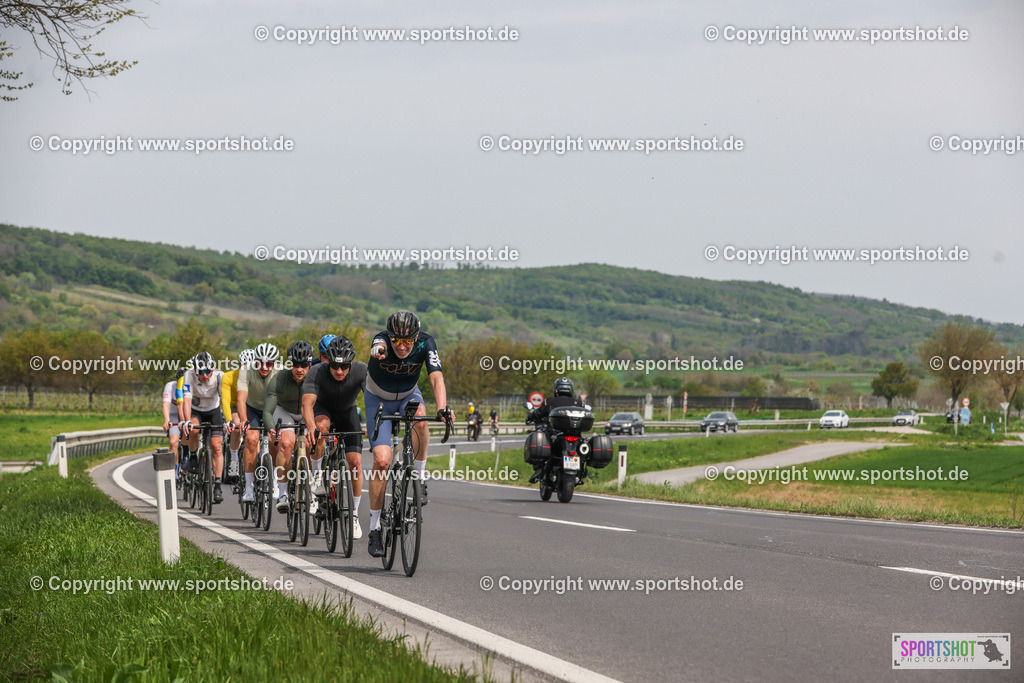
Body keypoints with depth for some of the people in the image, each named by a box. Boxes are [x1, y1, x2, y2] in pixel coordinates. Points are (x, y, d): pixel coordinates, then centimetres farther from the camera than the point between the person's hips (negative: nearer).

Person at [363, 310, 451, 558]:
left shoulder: (425, 344, -25)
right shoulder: (382, 340, -30)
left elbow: (436, 378, -35)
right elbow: (378, 345, -55)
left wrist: (442, 408, -54)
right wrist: (378, 351, -81)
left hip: (408, 395, 1)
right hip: (378, 398, -1)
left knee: (420, 417, -36)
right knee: (382, 460, -14)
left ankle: (418, 479, -16)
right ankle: (374, 529, -4)